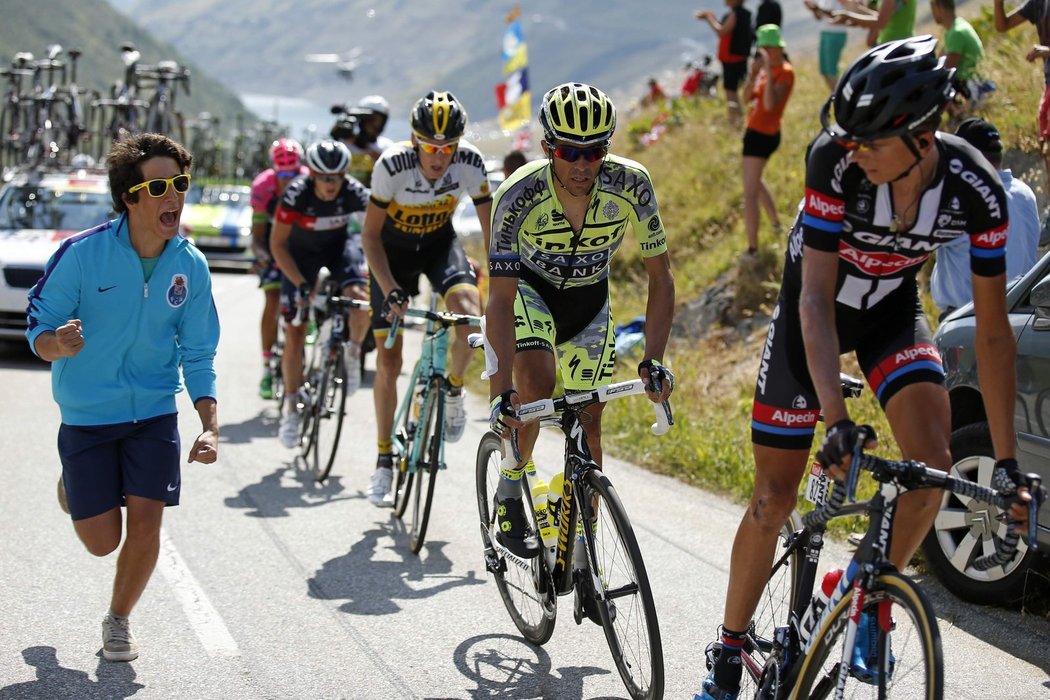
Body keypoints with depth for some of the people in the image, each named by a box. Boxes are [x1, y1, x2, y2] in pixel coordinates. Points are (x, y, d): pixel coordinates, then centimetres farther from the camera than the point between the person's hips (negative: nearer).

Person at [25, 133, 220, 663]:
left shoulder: (191, 267, -7)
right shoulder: (82, 253, -18)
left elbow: (198, 356, 2)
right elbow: (37, 331, -12)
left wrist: (209, 427, -10)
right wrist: (59, 342, -36)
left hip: (154, 410, 2)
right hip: (86, 414, -2)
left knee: (146, 522, -7)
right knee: (102, 540, 2)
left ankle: (119, 619, 20)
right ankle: (74, 485, 38)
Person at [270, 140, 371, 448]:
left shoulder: (354, 192, -27)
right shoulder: (296, 194, -30)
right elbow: (278, 244, -24)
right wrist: (301, 284, -31)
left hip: (339, 244, 1)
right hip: (301, 252, -1)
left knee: (360, 298, -29)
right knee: (295, 333, -7)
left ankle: (352, 353, 0)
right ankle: (290, 406, 7)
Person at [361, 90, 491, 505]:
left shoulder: (470, 163, -25)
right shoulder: (392, 165, -30)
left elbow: (490, 227, -14)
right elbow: (370, 235, -23)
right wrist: (390, 289, -33)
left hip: (439, 244, 1)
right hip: (393, 251, -1)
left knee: (470, 314, -30)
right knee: (388, 363, -3)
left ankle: (453, 391, -1)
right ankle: (384, 460, 12)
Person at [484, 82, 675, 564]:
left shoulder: (630, 185, -28)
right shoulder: (519, 197, -34)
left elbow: (660, 276, -19)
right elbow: (500, 302, -34)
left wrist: (653, 359, -29)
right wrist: (503, 391, -43)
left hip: (589, 299, 3)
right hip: (528, 289, -3)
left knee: (588, 425, 0)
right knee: (537, 380, -30)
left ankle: (582, 546, 14)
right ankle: (509, 494, -8)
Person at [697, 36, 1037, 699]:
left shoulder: (976, 191, -27)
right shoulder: (834, 160, -33)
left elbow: (993, 328, -20)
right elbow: (815, 299, -33)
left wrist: (1007, 459, -20)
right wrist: (838, 420, -45)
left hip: (891, 305, 1)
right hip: (815, 309, -1)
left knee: (932, 459, -24)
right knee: (774, 498, -1)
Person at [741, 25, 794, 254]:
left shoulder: (785, 72, -19)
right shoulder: (767, 67, 8)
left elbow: (770, 104, -33)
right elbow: (748, 96, 4)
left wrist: (767, 71, -37)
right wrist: (753, 74, -13)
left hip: (763, 135, -10)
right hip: (756, 132, 10)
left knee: (750, 194, -10)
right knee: (755, 181, 30)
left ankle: (752, 249, -9)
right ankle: (776, 223, 47)